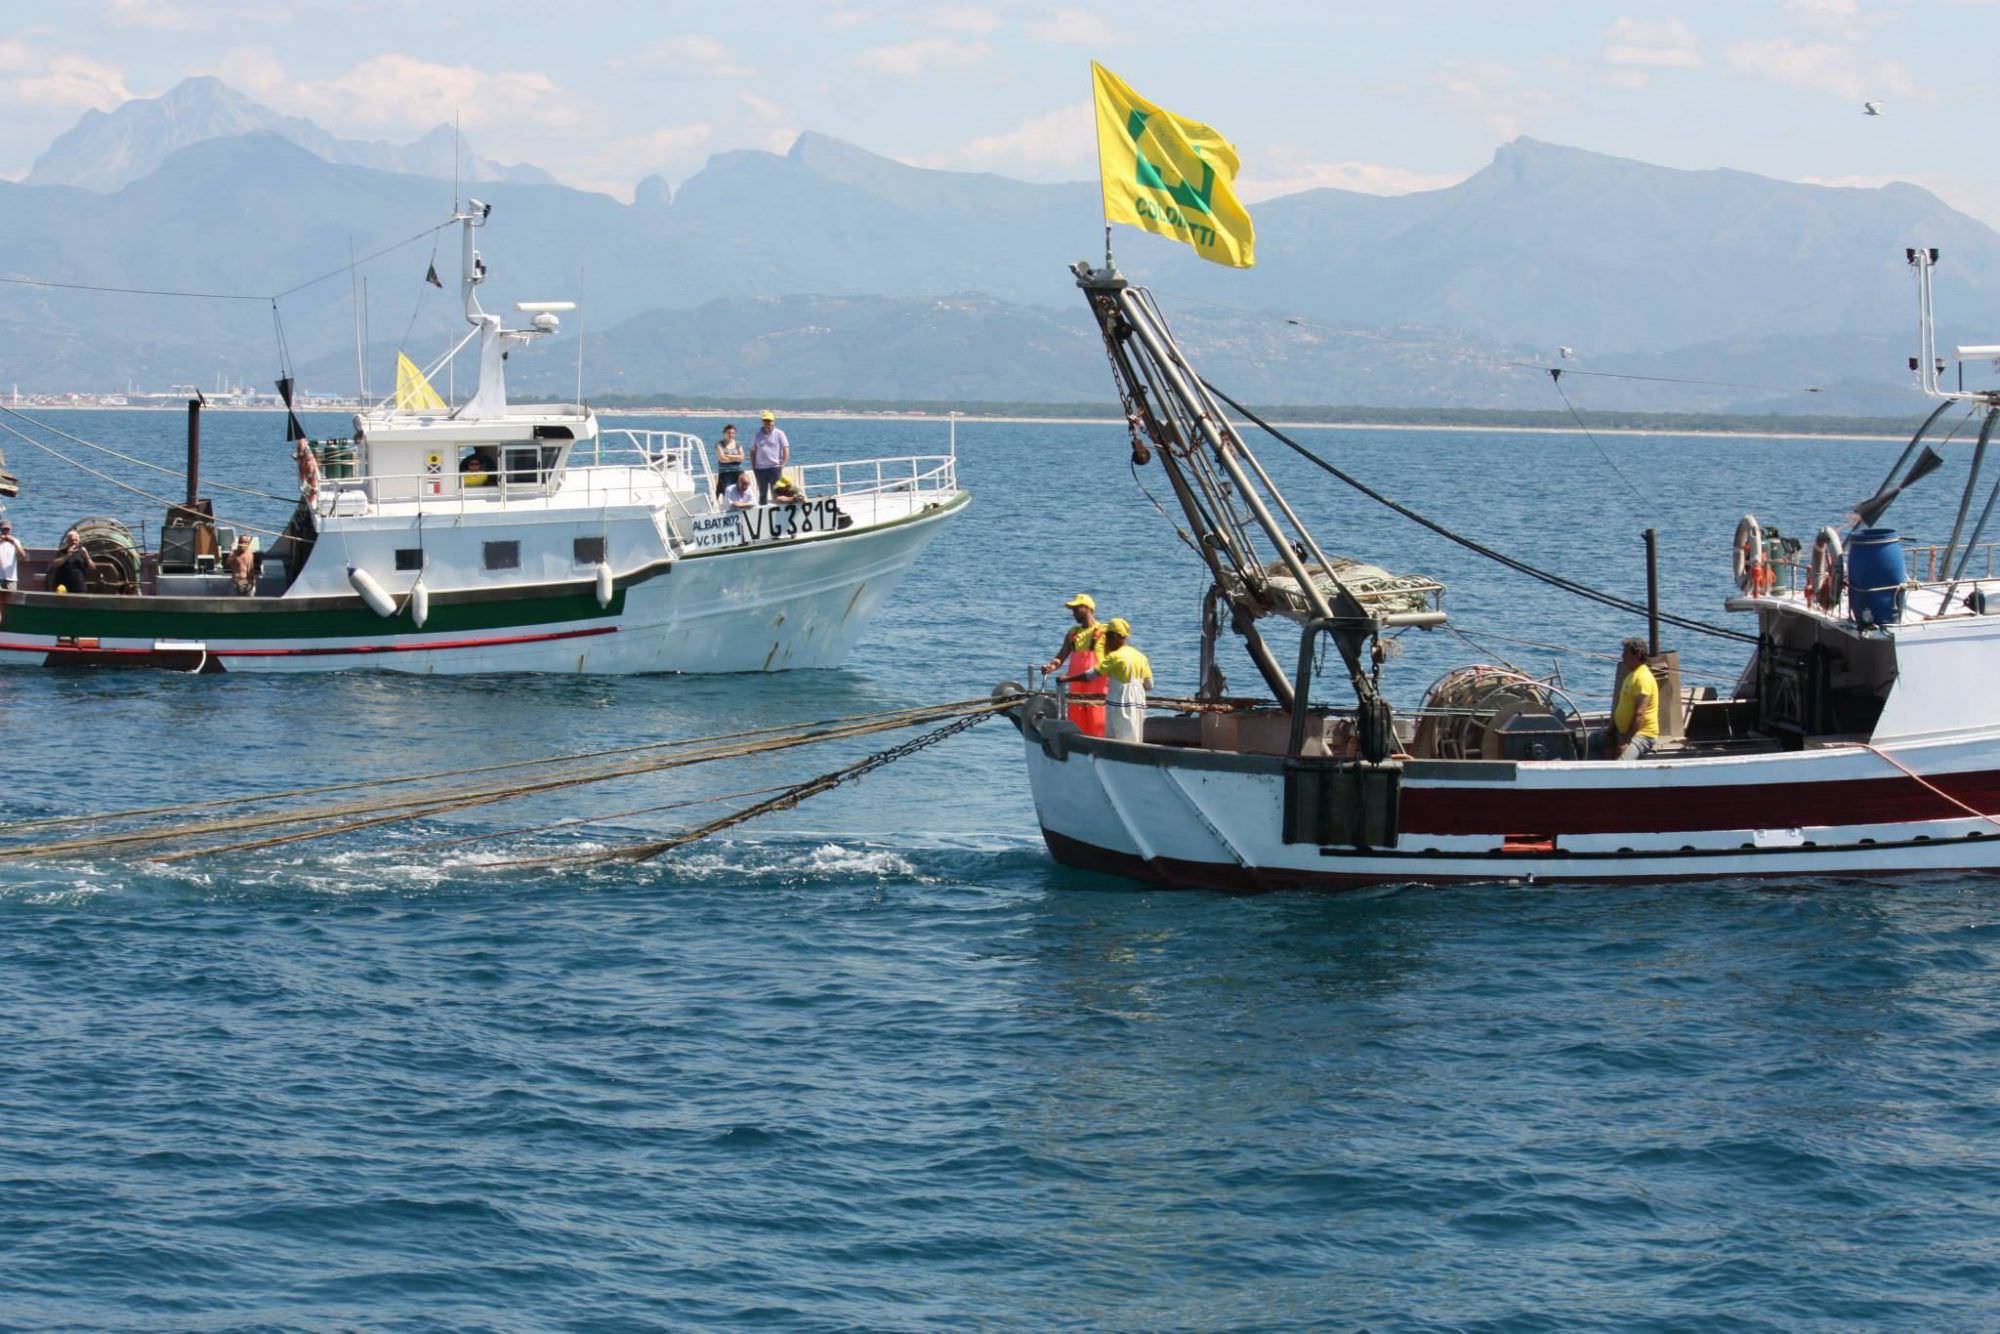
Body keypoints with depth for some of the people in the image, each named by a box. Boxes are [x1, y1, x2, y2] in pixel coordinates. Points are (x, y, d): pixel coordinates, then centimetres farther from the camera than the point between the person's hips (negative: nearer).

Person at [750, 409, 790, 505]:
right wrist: (753, 466, 4)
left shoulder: (779, 434, 2)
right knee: (762, 493, 6)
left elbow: (786, 450, 0)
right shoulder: (757, 435, 9)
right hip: (760, 468, 2)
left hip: (775, 467, -2)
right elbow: (753, 452, 13)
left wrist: (783, 464, -10)